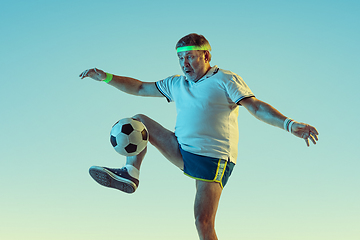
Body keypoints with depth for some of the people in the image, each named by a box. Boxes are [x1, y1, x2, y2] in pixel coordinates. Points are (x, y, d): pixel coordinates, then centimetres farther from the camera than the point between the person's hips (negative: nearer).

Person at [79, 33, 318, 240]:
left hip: (213, 159, -6)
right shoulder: (176, 84, 15)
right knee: (139, 121, 6)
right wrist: (106, 77, 9)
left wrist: (289, 124, -28)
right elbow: (140, 88, 20)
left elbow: (257, 107, -13)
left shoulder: (226, 80, -3)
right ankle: (130, 175, -8)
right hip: (182, 152, 7)